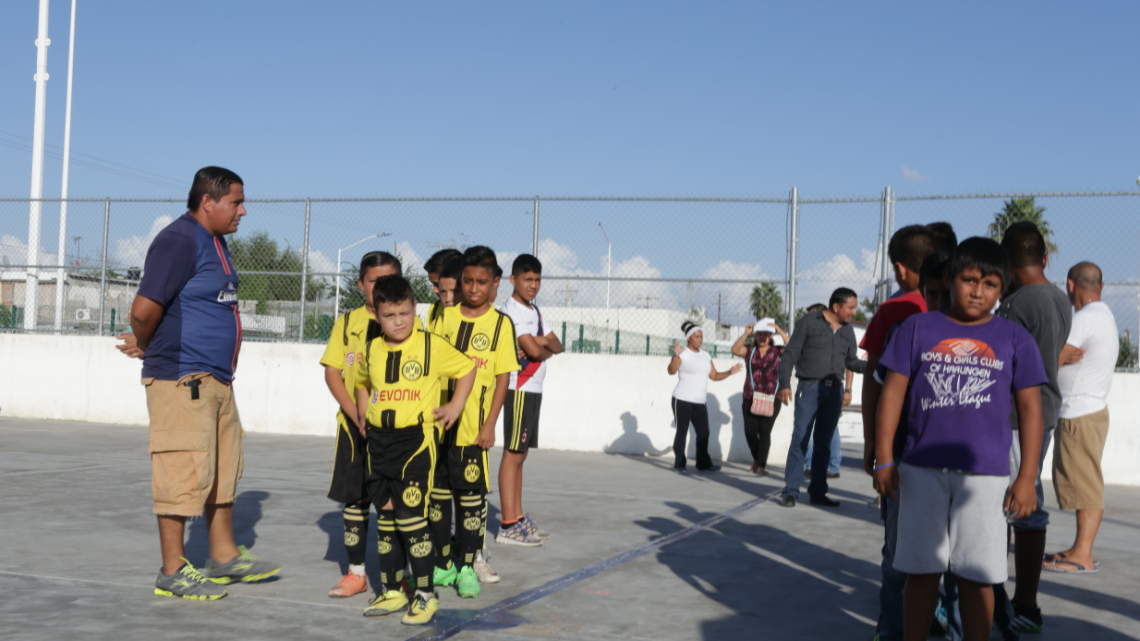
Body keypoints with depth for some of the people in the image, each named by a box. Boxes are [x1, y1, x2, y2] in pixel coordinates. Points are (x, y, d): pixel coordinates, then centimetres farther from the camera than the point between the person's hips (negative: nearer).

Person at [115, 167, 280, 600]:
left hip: (216, 379, 10)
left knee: (224, 467, 16)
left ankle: (225, 556, 28)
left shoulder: (215, 242, 15)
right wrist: (145, 347, -3)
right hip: (182, 381, -10)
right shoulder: (180, 240, -16)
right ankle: (172, 572, 6)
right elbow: (144, 309, -22)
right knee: (184, 472, -4)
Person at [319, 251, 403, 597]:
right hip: (354, 425, 2)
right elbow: (332, 372, 2)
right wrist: (357, 416, -9)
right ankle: (356, 573, 17)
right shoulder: (347, 322, 6)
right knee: (354, 497, 6)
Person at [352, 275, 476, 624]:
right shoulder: (371, 351, 7)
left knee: (411, 518, -9)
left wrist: (456, 405, -2)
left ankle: (426, 594, 4)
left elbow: (467, 368, 5)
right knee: (385, 519, 12)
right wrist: (362, 411, 14)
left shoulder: (432, 346, -7)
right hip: (379, 441, 6)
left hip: (415, 441, -5)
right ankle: (392, 592, 24)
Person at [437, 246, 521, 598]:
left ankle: (468, 566, 10)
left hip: (473, 426, -3)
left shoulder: (500, 324, 0)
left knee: (472, 494, 0)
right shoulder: (445, 316, 7)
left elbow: (503, 379, -1)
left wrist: (490, 424, -7)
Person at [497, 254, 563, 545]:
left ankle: (518, 518, 19)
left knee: (520, 455, 13)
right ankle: (508, 526, -6)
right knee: (513, 454, -7)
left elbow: (556, 345, 14)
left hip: (533, 390, 9)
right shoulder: (512, 311, -12)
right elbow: (533, 351, -20)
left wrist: (544, 342, -8)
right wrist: (547, 349, 1)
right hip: (519, 389, -9)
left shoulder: (535, 311, 18)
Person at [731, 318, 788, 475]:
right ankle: (757, 458, 23)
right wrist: (746, 334, -9)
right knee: (750, 431, -1)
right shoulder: (750, 351, 10)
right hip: (750, 397, 2)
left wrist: (780, 331, -13)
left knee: (765, 431, -6)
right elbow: (735, 350, -5)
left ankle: (761, 465, -1)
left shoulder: (776, 351, 6)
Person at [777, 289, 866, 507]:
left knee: (824, 443, 8)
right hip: (809, 388, -5)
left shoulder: (847, 331, 13)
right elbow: (790, 355, -3)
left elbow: (852, 362, 18)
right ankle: (791, 491, -1)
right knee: (800, 439, -6)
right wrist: (785, 385, -11)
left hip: (834, 391, 5)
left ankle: (818, 492, 14)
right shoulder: (809, 323, -3)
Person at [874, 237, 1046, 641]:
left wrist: (1026, 478, 0)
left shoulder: (1014, 339, 5)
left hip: (984, 475, 0)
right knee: (922, 570, 8)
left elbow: (1030, 407, 6)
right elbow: (893, 392, 5)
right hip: (922, 471, 1)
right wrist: (884, 460, 0)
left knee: (975, 576, 4)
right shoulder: (918, 328, 6)